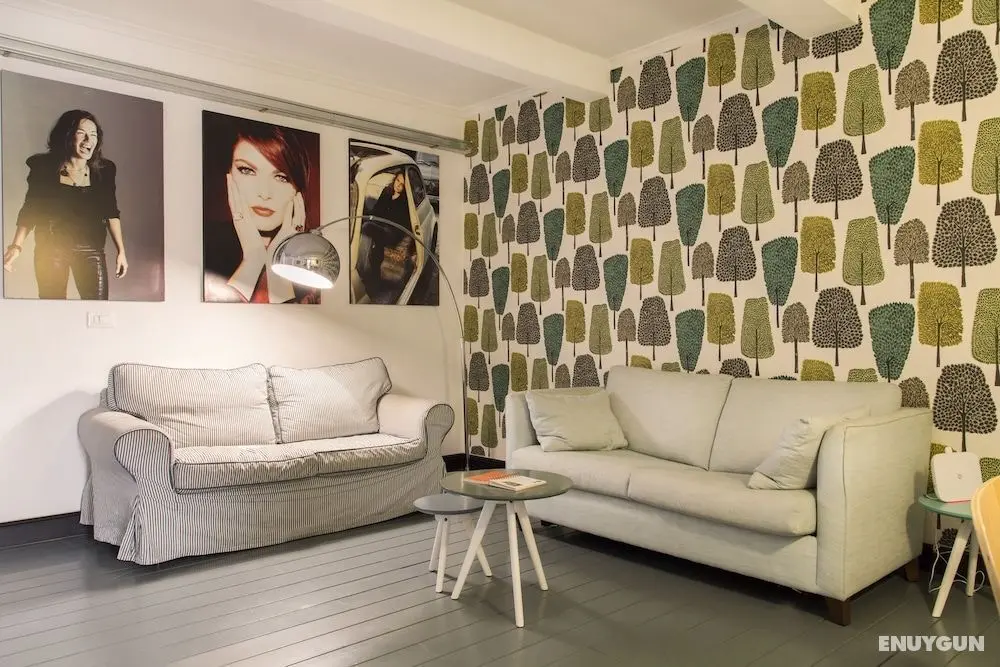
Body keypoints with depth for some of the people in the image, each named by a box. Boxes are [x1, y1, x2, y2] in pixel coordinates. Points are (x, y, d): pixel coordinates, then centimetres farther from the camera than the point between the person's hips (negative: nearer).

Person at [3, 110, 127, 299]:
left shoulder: (103, 170, 2)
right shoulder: (45, 168, -1)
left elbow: (111, 213, 5)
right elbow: (30, 211, 3)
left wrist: (121, 251, 0)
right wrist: (17, 246, -9)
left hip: (91, 250, 1)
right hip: (51, 248, 0)